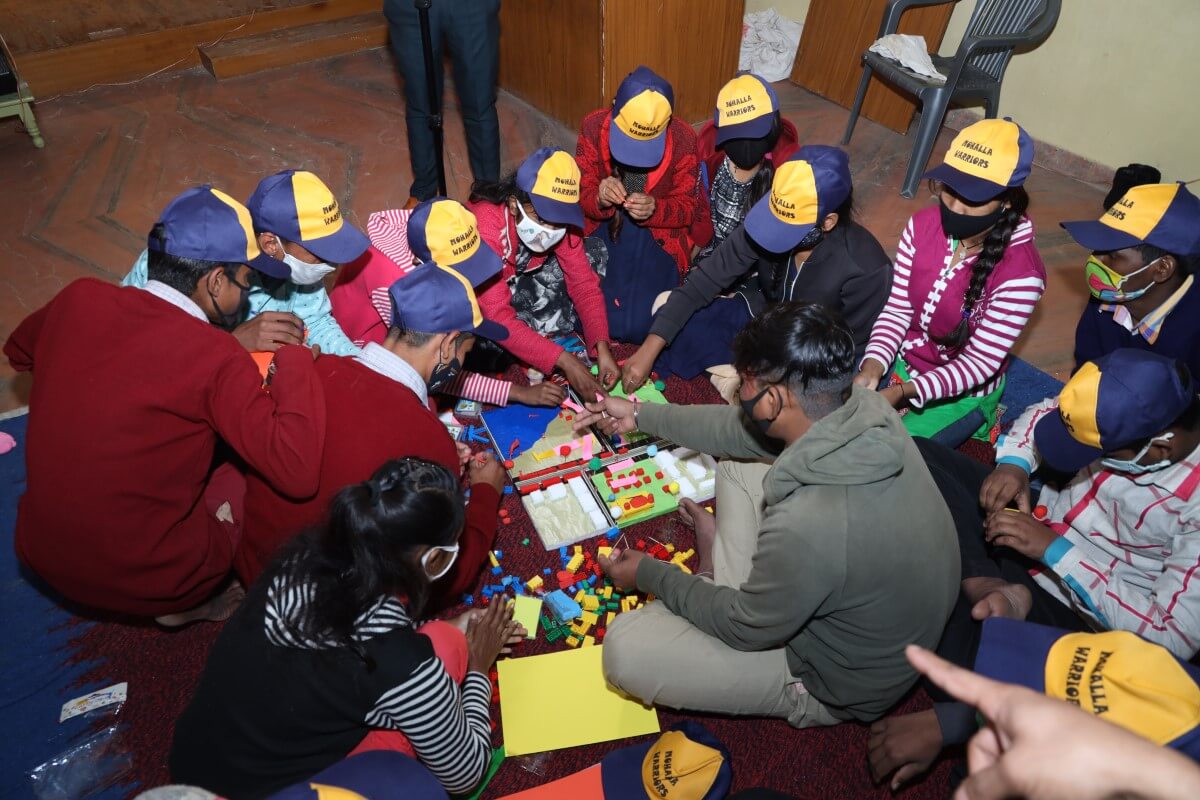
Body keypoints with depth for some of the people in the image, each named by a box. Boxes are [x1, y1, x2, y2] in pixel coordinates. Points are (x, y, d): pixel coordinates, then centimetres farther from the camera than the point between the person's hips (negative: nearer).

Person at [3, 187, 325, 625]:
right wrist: (296, 355, -17)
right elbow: (297, 471, -27)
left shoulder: (79, 299, -4)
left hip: (41, 552, 6)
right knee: (261, 470, 13)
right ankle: (191, 601, 14)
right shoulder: (216, 357, -22)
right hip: (146, 581, -6)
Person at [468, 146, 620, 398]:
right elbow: (499, 319, -41)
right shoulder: (484, 228, -38)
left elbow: (583, 283, -16)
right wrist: (564, 361, -46)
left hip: (522, 277, 5)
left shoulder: (557, 217, -21)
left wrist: (602, 347, -31)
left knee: (594, 252, -10)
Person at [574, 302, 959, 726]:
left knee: (624, 646, -16)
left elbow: (744, 629, -21)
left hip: (841, 684, -6)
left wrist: (649, 574, -6)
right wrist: (640, 415, 8)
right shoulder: (865, 409, -19)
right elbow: (747, 431, 0)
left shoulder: (806, 525, -42)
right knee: (737, 465, 9)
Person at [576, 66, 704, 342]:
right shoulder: (592, 127, -12)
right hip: (601, 230, 1)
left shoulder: (684, 139, -15)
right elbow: (581, 195, -6)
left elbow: (687, 208, -7)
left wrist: (654, 209, -30)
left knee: (641, 326, -15)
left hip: (657, 236, -1)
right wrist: (599, 199, -31)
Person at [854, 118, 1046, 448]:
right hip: (900, 363, 5)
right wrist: (873, 366, -26)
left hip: (962, 394, -4)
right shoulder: (923, 224, -11)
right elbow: (897, 310, -8)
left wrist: (901, 393, -33)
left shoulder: (1021, 273, -26)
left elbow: (979, 363, -23)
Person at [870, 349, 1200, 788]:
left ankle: (950, 721, -2)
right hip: (1036, 519, 7)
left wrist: (1053, 551, -29)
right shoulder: (1149, 402, -15)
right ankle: (994, 593, -18)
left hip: (1079, 609, -7)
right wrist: (1014, 461, -16)